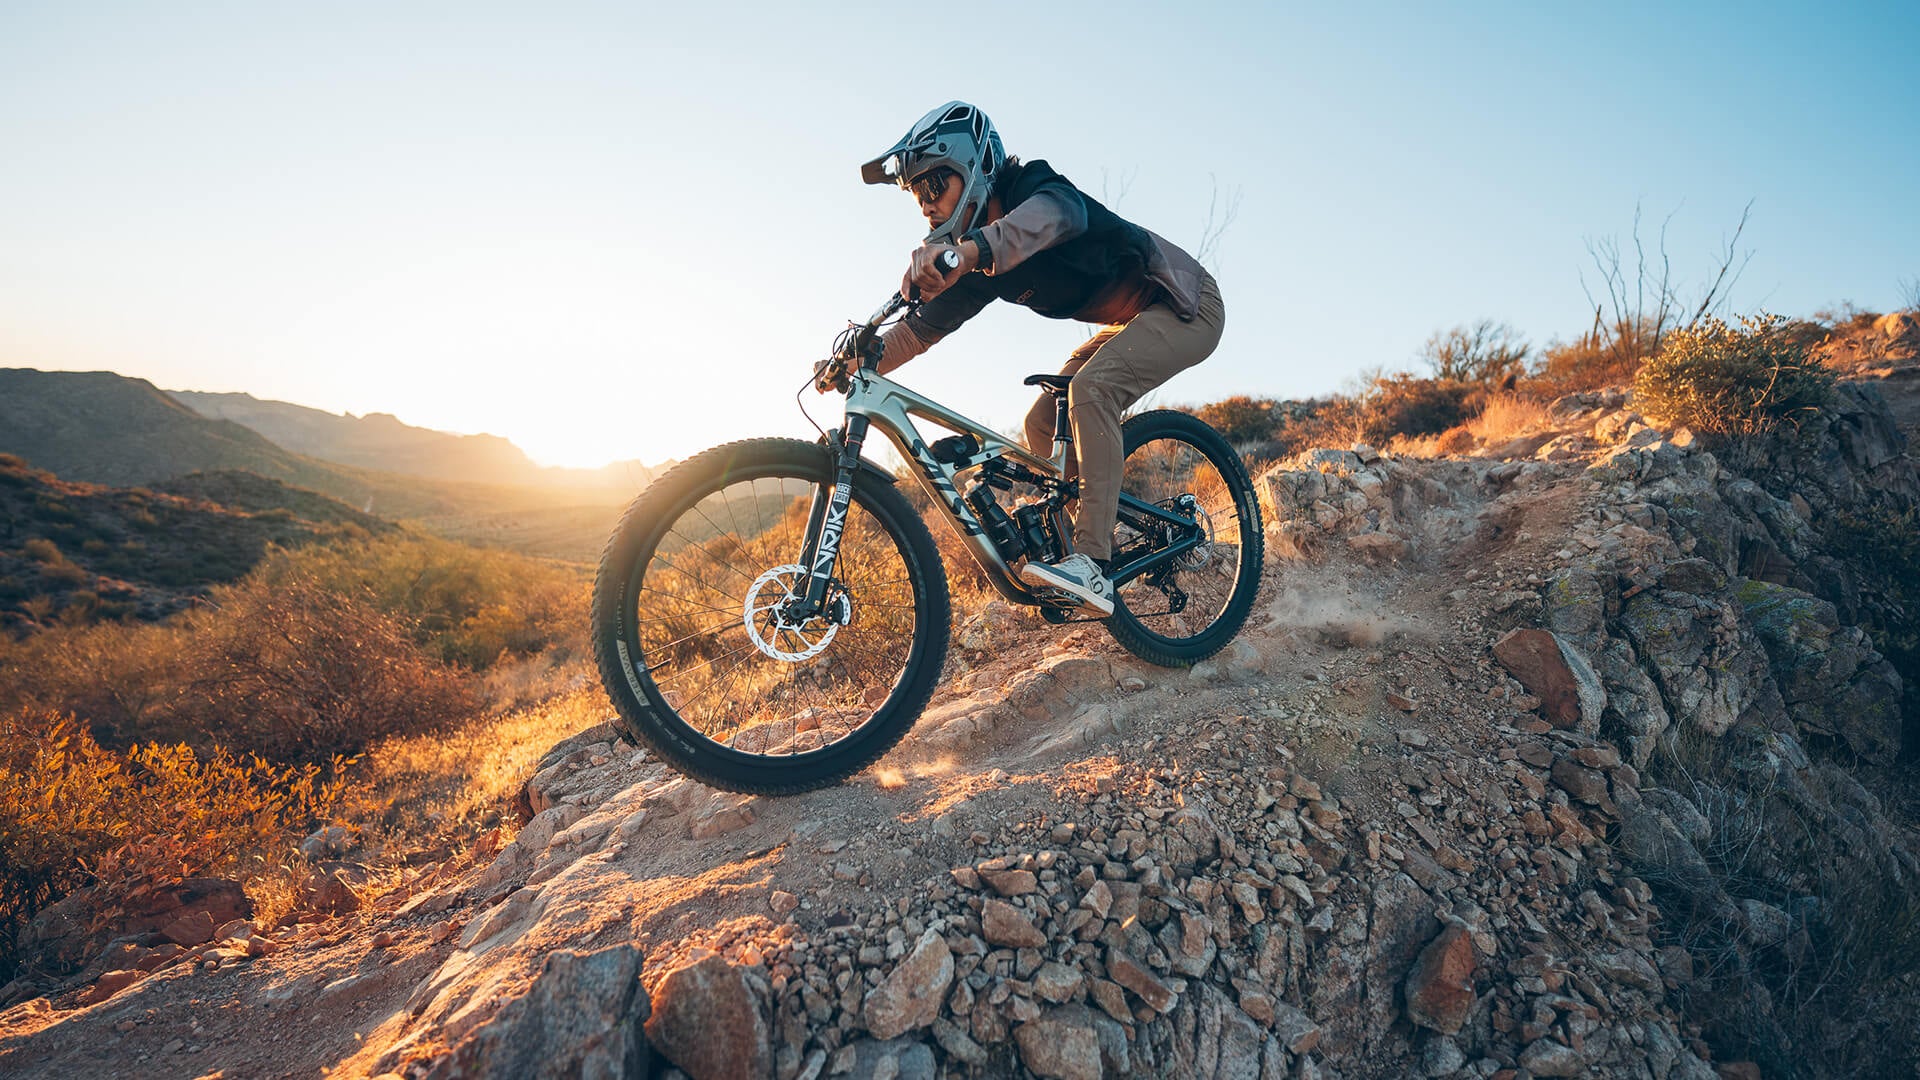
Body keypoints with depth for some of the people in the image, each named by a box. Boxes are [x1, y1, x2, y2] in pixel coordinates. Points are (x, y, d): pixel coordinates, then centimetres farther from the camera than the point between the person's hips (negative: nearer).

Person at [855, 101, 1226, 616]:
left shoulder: (1035, 186, -23)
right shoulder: (979, 264, 1)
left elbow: (1059, 213, -48)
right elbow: (924, 325, 1)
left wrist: (970, 248, -65)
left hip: (1186, 304, -9)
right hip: (1129, 322, 9)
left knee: (1091, 386, -31)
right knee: (1043, 424, -2)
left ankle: (1091, 566, -33)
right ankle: (1064, 545, 9)